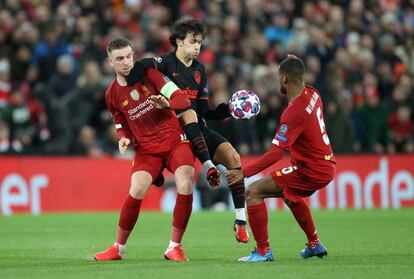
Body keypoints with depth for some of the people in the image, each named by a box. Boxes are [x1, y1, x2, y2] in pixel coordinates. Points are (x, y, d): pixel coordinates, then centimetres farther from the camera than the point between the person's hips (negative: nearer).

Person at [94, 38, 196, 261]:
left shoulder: (149, 74, -3)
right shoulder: (112, 95, 5)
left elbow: (182, 100, -8)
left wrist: (166, 104, -29)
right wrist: (124, 138, -4)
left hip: (175, 140, -1)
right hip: (146, 148, 1)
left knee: (185, 187, -23)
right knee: (136, 191, -21)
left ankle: (174, 247, -9)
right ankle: (118, 249, -2)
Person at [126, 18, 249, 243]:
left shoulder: (199, 69, 12)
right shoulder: (166, 63, -5)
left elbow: (205, 111, 9)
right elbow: (141, 66, -28)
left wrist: (229, 109, -4)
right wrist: (128, 89, -42)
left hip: (198, 130, 5)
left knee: (233, 157, -15)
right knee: (189, 114, -37)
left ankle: (240, 221, -16)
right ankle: (208, 167, -42)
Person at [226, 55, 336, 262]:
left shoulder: (294, 112, -24)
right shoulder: (312, 94, 1)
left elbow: (276, 153, -27)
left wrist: (245, 173, -26)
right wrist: (296, 66, 20)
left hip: (311, 170, -10)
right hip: (327, 165, 10)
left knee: (253, 192, -8)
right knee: (291, 196, 37)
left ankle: (263, 251, -7)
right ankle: (314, 245, 44)